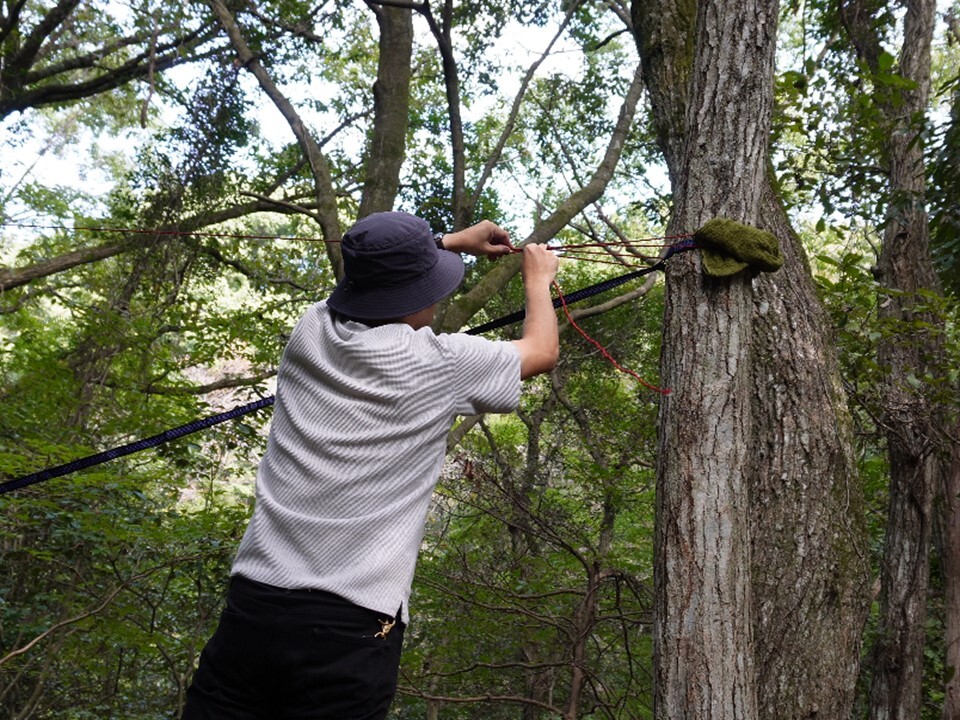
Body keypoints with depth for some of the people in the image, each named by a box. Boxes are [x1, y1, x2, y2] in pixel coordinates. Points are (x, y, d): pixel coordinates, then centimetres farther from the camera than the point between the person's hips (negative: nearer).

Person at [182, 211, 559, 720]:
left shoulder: (311, 331, 7)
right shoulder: (440, 362, -5)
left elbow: (377, 278, 31)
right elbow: (543, 350, 15)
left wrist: (454, 241, 44)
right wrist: (538, 278, 34)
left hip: (251, 606, 5)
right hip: (352, 626, -4)